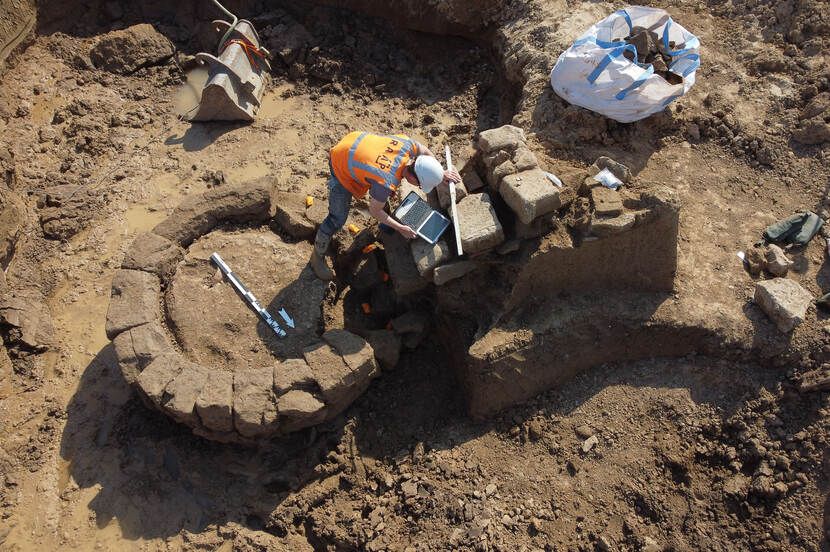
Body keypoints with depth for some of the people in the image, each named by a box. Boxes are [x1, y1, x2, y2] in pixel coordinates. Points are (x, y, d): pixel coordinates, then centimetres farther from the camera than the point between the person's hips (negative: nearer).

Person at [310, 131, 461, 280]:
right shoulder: (386, 185, -38)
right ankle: (318, 256, 18)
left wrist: (441, 173, 6)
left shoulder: (407, 144, -24)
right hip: (341, 168, -7)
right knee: (338, 219, -2)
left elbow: (424, 150, 2)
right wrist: (400, 228, -6)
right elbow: (374, 211, -17)